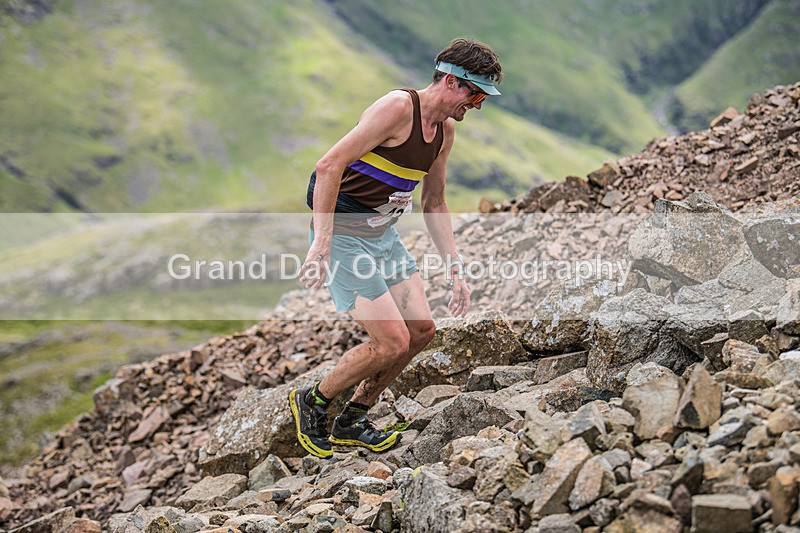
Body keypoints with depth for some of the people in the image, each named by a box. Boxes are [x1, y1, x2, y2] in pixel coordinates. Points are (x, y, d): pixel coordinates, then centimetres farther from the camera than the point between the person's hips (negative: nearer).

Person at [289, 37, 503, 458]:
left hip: (384, 235, 9)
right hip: (343, 235, -9)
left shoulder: (445, 129, 8)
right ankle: (312, 402, 11)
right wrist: (321, 244, -30)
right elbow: (329, 166, -25)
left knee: (421, 330, 4)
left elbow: (433, 205, 18)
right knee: (392, 342, -13)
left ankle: (351, 422, 20)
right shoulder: (398, 108, -20)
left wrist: (456, 270, 13)